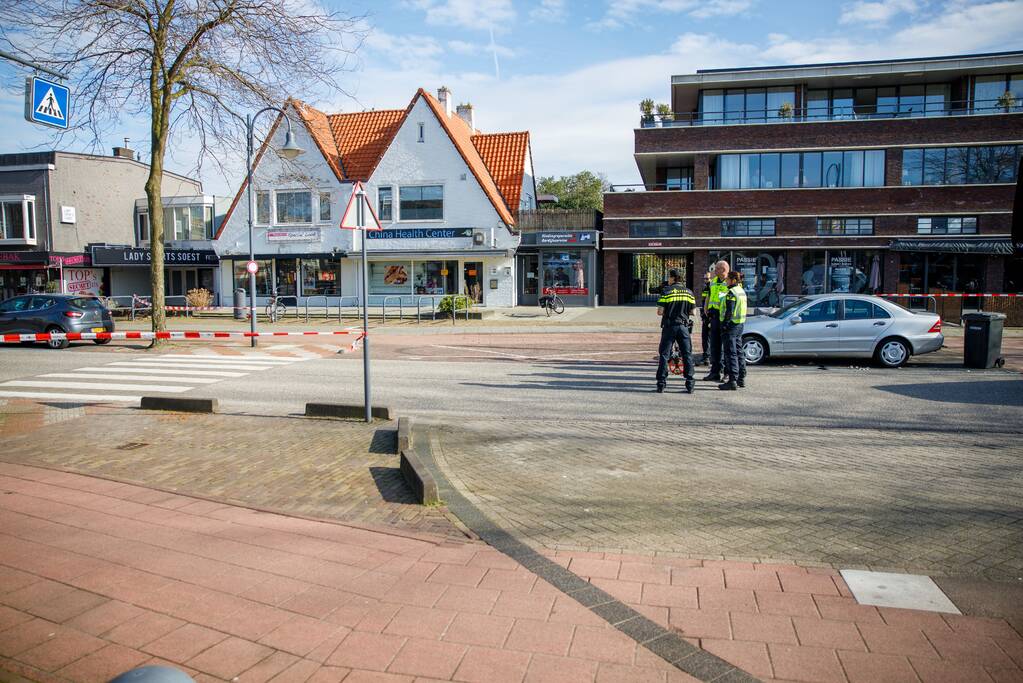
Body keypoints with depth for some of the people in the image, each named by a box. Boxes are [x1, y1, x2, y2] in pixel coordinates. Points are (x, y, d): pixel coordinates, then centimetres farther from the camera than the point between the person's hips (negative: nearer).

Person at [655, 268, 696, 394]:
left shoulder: (667, 291, -7)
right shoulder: (689, 292, 6)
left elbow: (660, 312, -10)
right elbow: (691, 311, 8)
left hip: (669, 326, -3)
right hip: (684, 326, 3)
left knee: (664, 354, 4)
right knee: (687, 355, 8)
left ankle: (661, 384, 3)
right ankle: (690, 384, 7)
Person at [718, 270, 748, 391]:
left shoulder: (731, 293, -16)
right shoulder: (742, 291, 13)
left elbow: (729, 311, -21)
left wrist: (724, 325, -18)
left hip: (731, 324, -9)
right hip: (740, 324, 9)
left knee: (731, 353, -7)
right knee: (739, 351, 15)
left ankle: (732, 381, -8)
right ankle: (741, 379, 22)